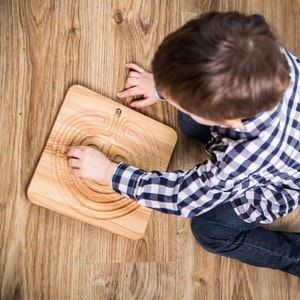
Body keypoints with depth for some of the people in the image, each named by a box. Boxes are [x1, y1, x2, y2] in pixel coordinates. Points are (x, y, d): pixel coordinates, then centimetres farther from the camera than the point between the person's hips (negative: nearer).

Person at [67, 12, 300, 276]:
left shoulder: (246, 154, -46)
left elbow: (185, 197, -28)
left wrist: (108, 172, -22)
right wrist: (163, 85, -3)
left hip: (271, 186, -5)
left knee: (210, 231, -1)